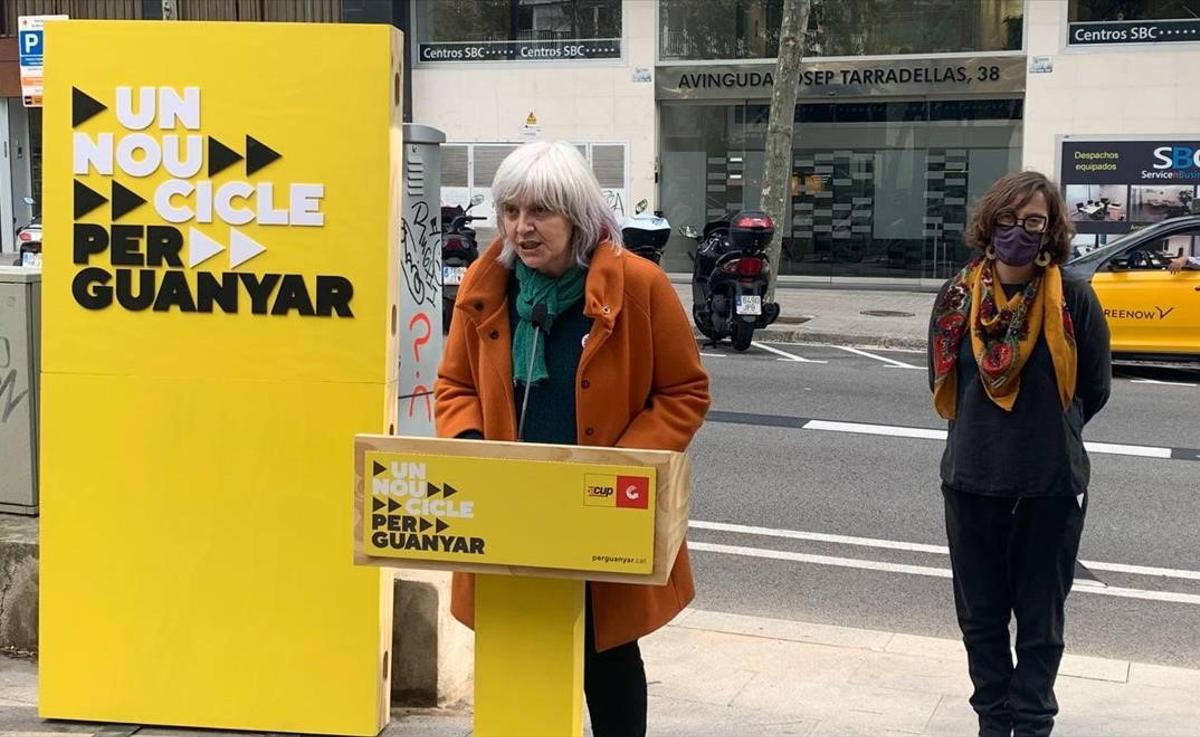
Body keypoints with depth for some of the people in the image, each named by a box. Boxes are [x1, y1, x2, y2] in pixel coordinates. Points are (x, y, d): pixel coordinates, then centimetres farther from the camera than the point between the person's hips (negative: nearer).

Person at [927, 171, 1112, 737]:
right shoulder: (958, 297, -4)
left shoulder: (1074, 299, -12)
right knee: (979, 615, 14)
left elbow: (1093, 390, 2)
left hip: (1051, 487, -2)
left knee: (1040, 621, 11)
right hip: (971, 481, 3)